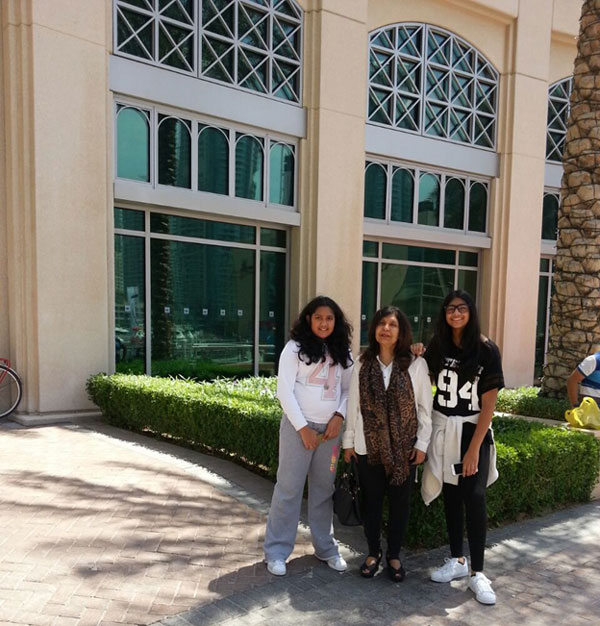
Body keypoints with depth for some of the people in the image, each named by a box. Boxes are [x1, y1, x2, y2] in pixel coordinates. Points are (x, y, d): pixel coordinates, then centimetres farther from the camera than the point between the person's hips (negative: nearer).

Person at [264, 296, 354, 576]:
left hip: (330, 428, 4)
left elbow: (348, 389, 10)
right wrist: (303, 427, -11)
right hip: (298, 426, -4)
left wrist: (339, 416, -7)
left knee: (324, 488, 11)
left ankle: (325, 547, 26)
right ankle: (276, 550, 15)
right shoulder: (295, 348, -5)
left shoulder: (341, 352, 8)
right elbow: (284, 391, -9)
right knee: (289, 488, 2)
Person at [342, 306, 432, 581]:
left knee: (399, 503, 11)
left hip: (404, 447, -1)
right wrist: (348, 441, 4)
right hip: (368, 446, 1)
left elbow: (425, 406, -2)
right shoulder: (363, 364, 0)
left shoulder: (416, 364, -6)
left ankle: (394, 555, 30)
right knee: (371, 501, 12)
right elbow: (353, 404, 3)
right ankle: (373, 552, 32)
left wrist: (422, 443, -3)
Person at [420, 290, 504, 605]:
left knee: (474, 497, -7)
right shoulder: (436, 347, 1)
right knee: (451, 495, 10)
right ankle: (457, 560, 24)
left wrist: (474, 448, -15)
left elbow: (488, 404, -11)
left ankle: (477, 572, 6)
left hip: (473, 430, -3)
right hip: (442, 429, 3)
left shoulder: (486, 350, -9)